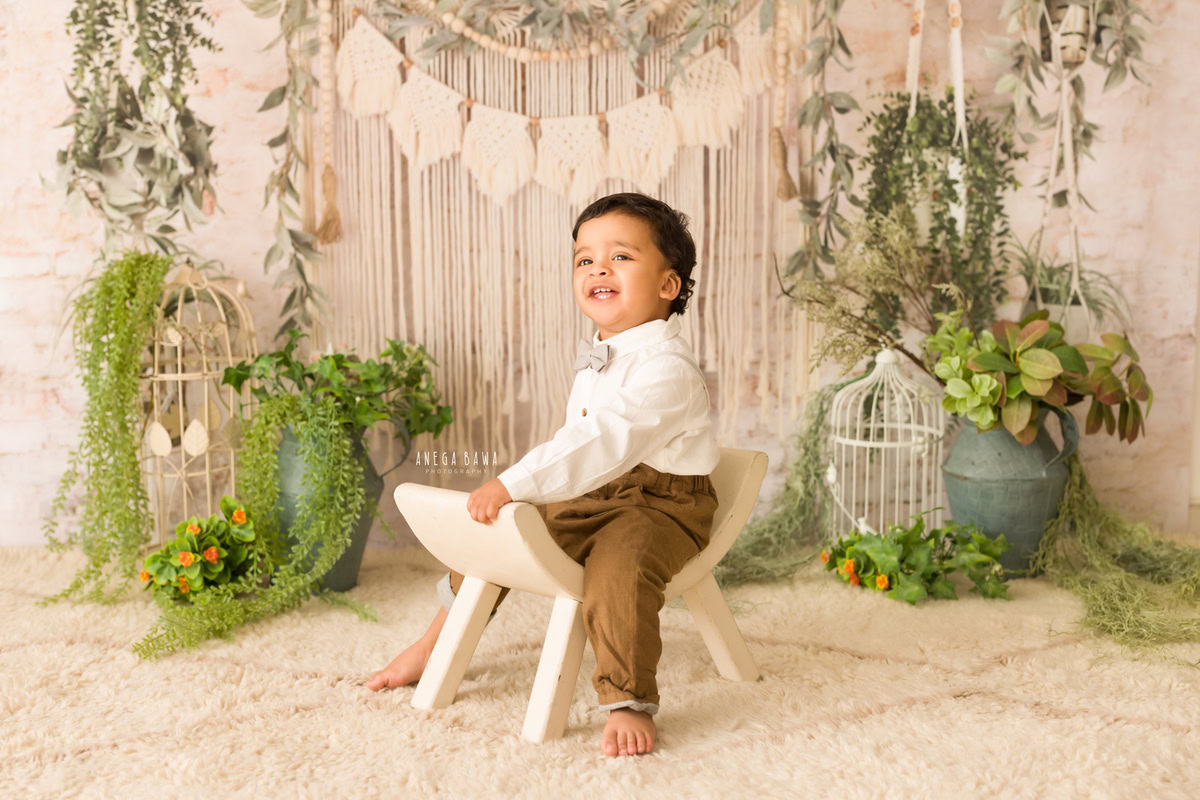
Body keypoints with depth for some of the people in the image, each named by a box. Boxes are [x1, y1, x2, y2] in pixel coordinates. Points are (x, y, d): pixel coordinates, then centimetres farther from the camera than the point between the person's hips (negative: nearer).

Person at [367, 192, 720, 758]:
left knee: (617, 567, -37)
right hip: (586, 498, 9)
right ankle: (440, 640, 33)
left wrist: (512, 485, -41)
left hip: (658, 504, -9)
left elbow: (604, 441, -36)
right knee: (492, 532, 11)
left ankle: (629, 701, -21)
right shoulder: (596, 359, 8)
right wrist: (510, 495, 16)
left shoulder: (667, 367, -23)